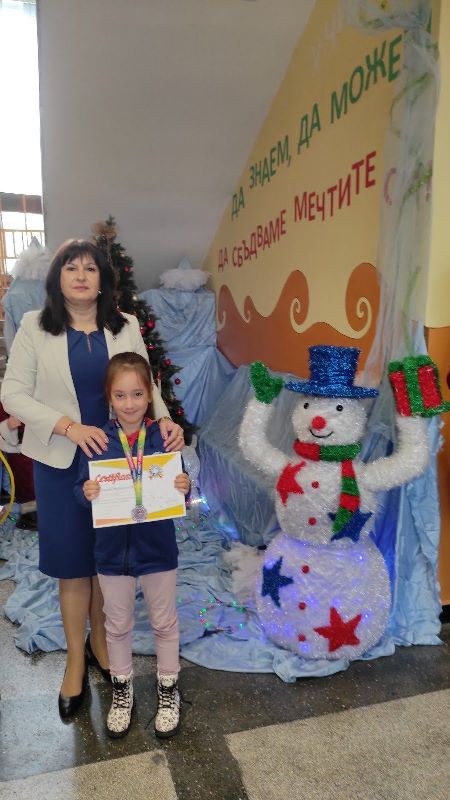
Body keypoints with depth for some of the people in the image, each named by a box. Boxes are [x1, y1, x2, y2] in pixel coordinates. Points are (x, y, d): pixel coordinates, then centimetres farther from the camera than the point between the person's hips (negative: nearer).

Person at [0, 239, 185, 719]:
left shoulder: (125, 326, 2)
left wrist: (164, 419, -17)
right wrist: (68, 426, -19)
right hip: (62, 461, -2)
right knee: (73, 563, 8)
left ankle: (100, 642, 37)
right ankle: (76, 658, 30)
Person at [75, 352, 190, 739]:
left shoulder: (164, 436, -10)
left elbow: (178, 494, -5)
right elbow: (83, 490, -5)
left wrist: (184, 487, -27)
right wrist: (87, 493, -27)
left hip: (157, 548, 0)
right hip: (113, 550, 1)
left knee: (165, 622, 17)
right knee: (118, 625, 20)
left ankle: (168, 688, 41)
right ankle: (122, 689, 44)